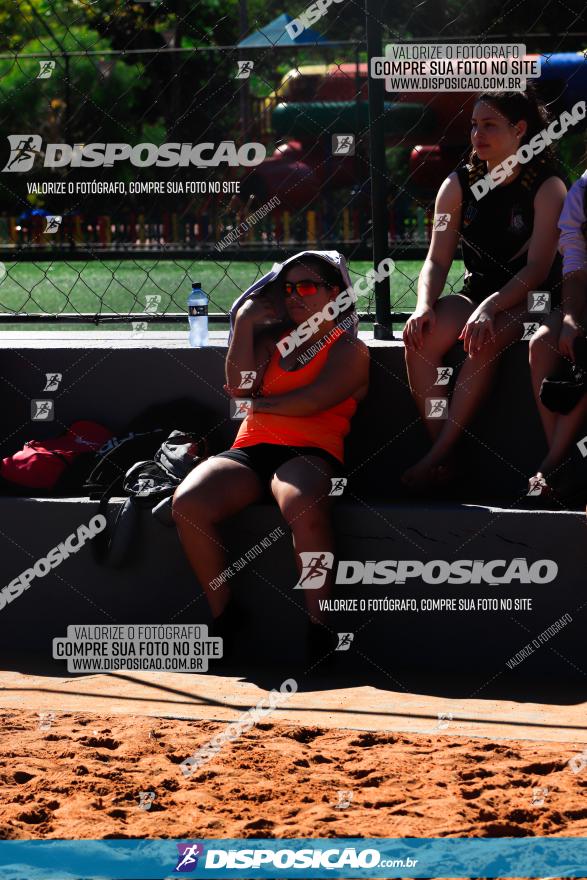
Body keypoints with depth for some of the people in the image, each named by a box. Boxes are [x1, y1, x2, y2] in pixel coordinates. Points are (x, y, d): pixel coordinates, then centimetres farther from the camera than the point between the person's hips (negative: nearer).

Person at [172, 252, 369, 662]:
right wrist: (245, 324, 9)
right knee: (189, 504, -28)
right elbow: (240, 384, 10)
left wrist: (260, 404, 8)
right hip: (250, 451, 5)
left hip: (310, 452, -4)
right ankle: (223, 616, -15)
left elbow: (310, 402, -5)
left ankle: (319, 629, -34)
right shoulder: (273, 338, 27)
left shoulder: (350, 349, 11)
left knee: (303, 506, -42)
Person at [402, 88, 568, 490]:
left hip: (530, 300, -4)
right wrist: (424, 306, -21)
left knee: (484, 340, -37)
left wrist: (491, 307, -33)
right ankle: (445, 458, -28)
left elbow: (538, 267, -17)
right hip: (476, 292, 4)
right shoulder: (459, 185, 5)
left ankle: (439, 455, -33)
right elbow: (438, 259, 1)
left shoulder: (547, 188, -8)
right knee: (419, 336, -27)